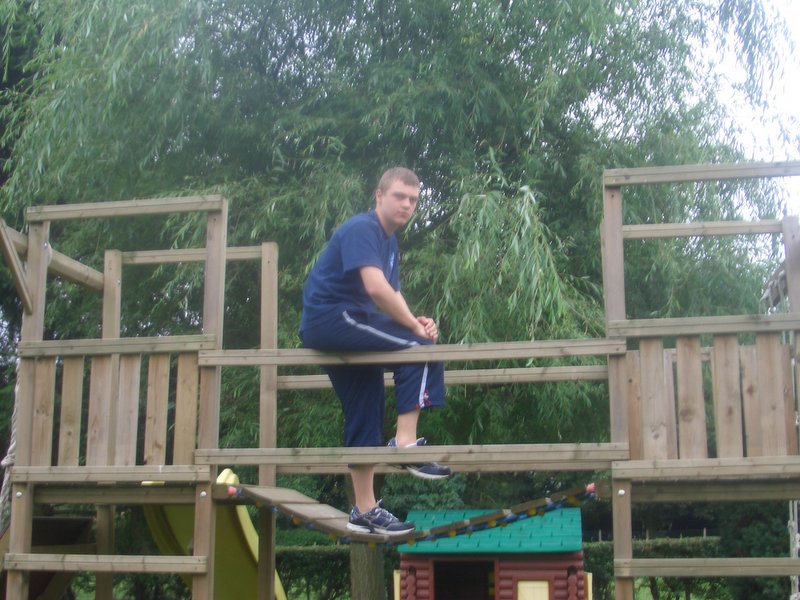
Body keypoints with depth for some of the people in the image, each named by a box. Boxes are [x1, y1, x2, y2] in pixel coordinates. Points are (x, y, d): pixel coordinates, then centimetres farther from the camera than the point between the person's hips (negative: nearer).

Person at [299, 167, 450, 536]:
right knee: (420, 348, -20)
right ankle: (405, 442, -20)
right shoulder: (362, 229, -12)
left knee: (365, 419, 9)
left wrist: (414, 321, -5)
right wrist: (415, 326, -17)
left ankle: (364, 512, 16)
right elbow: (376, 287, -25)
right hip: (330, 316, -10)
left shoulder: (389, 243, 18)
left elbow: (392, 298, 16)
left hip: (347, 329, 10)